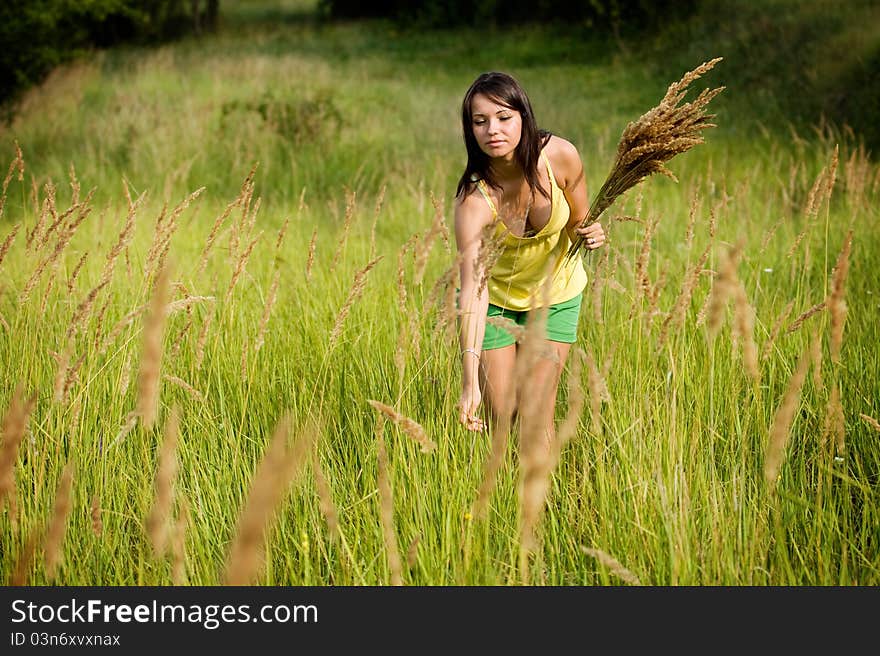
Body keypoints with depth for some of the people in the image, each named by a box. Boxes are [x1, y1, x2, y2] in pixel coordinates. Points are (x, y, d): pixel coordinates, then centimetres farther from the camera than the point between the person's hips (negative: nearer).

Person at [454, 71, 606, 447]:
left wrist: (589, 235, -29)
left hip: (555, 292, 1)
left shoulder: (560, 156, -25)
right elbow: (473, 287, -40)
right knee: (501, 419, 2)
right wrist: (470, 382, -48)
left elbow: (577, 225, -4)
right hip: (494, 296, -1)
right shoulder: (474, 197, -33)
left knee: (537, 415, -5)